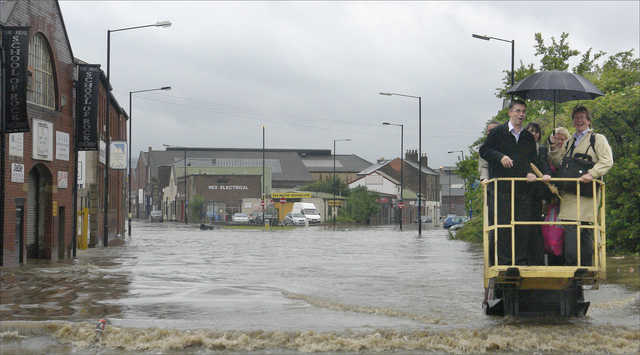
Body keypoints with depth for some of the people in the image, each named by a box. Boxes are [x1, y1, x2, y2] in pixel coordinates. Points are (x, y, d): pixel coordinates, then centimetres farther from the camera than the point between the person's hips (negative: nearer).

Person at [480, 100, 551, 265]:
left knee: (524, 227, 1)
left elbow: (533, 159, 16)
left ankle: (521, 261, 8)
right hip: (502, 188, -4)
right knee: (503, 226, -5)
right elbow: (483, 151, 4)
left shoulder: (528, 137, 16)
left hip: (523, 188, 4)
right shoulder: (498, 132, 4)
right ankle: (503, 261, -1)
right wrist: (500, 157, -13)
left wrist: (530, 172, -5)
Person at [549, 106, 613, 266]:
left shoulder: (597, 139, 7)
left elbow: (607, 161, -6)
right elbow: (558, 164, 24)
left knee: (586, 232, -9)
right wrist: (555, 149, 7)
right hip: (570, 193, 5)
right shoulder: (569, 143, 26)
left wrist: (591, 174, -20)